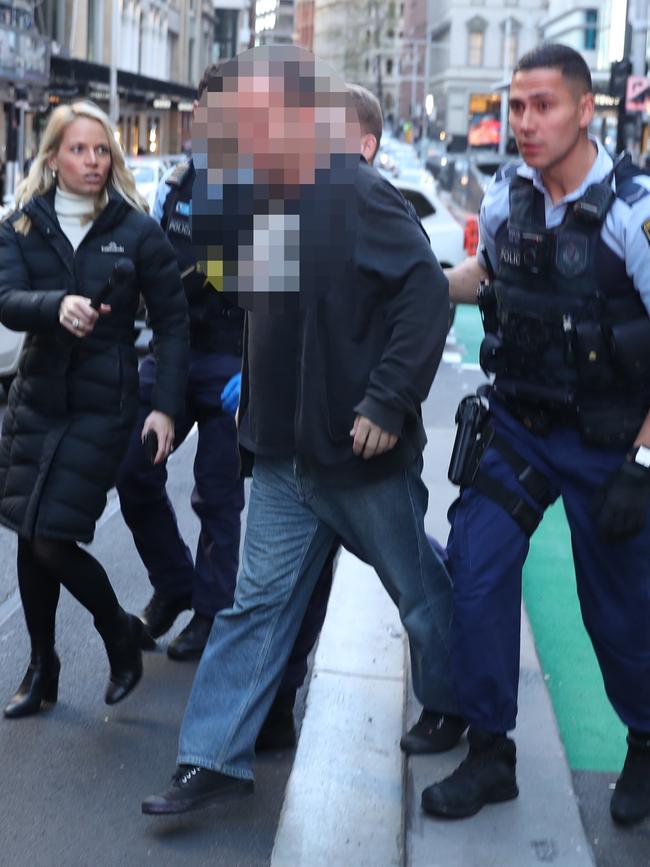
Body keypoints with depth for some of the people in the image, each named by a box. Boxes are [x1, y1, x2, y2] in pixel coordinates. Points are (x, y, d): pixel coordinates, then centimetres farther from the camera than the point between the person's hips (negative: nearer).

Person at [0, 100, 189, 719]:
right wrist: (57, 306, -34)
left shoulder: (137, 231, -3)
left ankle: (120, 633, 19)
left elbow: (172, 321, -2)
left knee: (53, 540, -9)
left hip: (102, 405, -3)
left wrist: (166, 407, -10)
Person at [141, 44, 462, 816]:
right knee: (259, 600, 8)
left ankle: (452, 708, 40)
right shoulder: (268, 198, 7)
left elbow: (427, 294, -22)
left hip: (359, 449, -7)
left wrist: (389, 403, -24)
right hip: (284, 448, 7)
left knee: (419, 589, 14)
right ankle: (216, 759, 14)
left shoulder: (357, 193, -17)